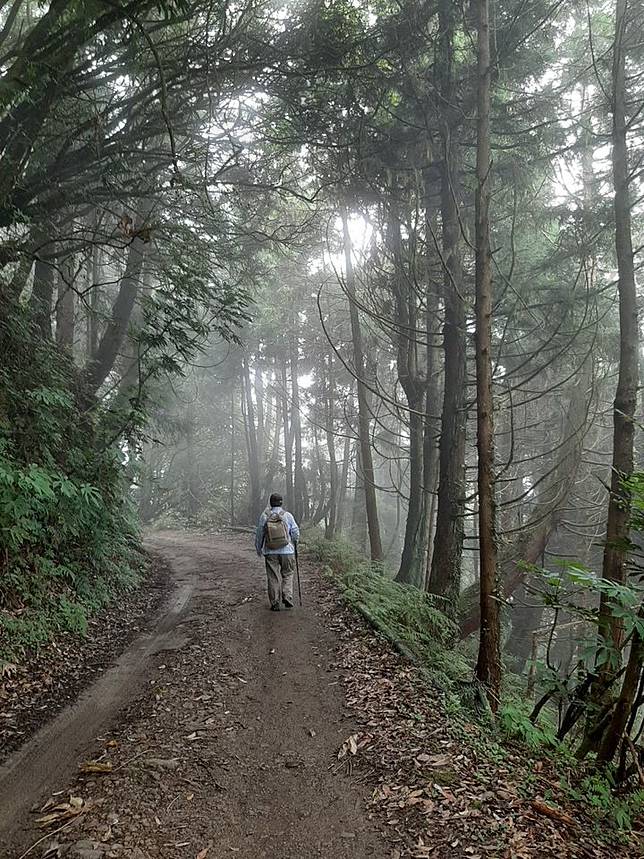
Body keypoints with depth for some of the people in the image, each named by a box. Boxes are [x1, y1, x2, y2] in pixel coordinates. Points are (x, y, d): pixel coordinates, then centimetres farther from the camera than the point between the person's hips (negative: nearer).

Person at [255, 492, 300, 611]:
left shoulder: (264, 516, -3)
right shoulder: (287, 515, -5)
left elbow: (259, 535, 4)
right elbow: (295, 532, -1)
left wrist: (259, 549, 19)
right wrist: (293, 543, 20)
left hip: (270, 552, 1)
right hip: (287, 551, -1)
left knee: (273, 578, 7)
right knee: (287, 574, 15)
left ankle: (275, 604, 10)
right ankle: (287, 597, 1)